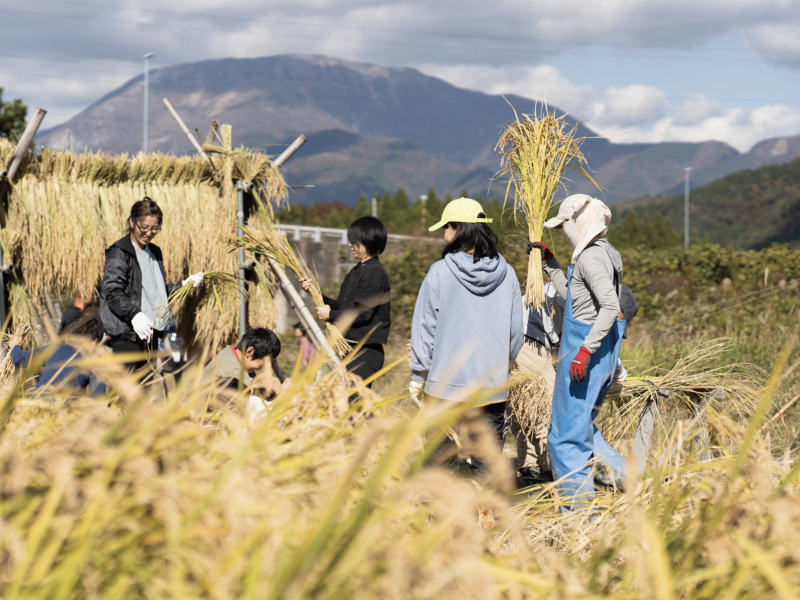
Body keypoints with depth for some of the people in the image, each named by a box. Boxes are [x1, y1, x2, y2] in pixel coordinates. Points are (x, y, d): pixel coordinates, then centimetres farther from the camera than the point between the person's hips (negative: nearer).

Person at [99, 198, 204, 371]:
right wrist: (133, 314, -29)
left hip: (150, 333, 8)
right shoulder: (119, 253, -6)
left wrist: (183, 284, 14)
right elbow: (112, 291, -16)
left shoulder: (155, 252, 19)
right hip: (127, 333, -8)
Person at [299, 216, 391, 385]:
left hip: (365, 352, -10)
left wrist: (330, 314, -8)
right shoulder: (355, 272, 17)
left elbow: (362, 314, -20)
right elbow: (340, 306, 17)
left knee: (352, 397, -14)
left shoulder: (374, 273, -13)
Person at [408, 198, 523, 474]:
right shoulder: (506, 274, 2)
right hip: (493, 386, 3)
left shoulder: (440, 272, -7)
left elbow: (425, 327, -3)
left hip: (446, 382, -3)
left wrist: (418, 375, 6)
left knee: (438, 453, 4)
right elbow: (516, 330, 10)